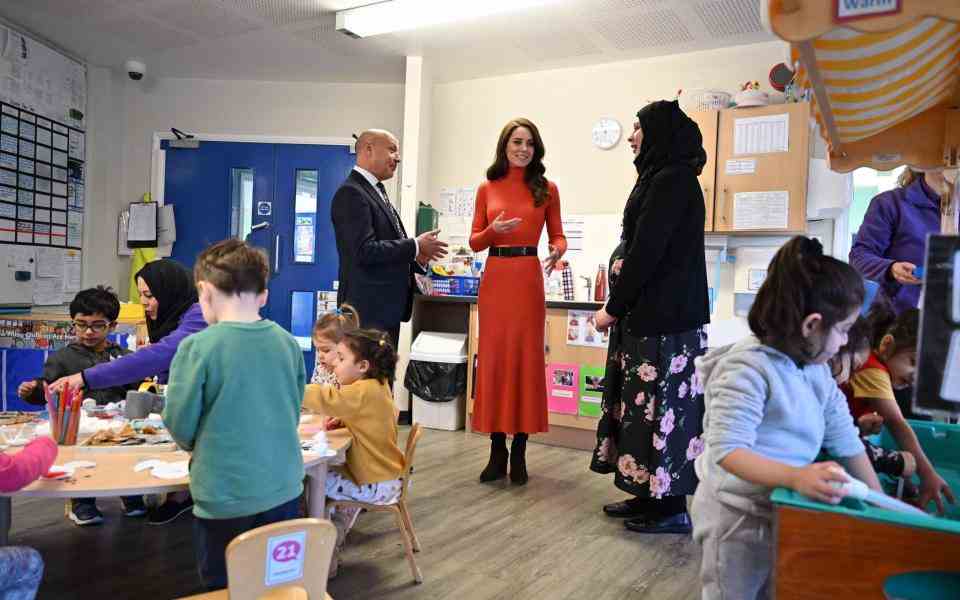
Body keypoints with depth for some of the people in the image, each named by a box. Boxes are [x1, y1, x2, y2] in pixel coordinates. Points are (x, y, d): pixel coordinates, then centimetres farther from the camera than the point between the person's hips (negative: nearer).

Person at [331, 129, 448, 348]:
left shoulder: (376, 192, 18)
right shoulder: (351, 193, -12)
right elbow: (365, 251, -22)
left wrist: (415, 256, 4)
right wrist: (415, 246, -14)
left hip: (387, 305, 10)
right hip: (370, 307, -10)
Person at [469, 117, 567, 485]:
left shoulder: (547, 189, 6)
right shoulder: (487, 189, 8)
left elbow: (557, 236, 7)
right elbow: (475, 242, 8)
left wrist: (557, 252, -15)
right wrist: (493, 229, -12)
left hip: (529, 279, -1)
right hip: (494, 279, 1)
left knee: (526, 358, 0)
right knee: (493, 358, 2)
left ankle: (519, 453, 11)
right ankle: (497, 451, 13)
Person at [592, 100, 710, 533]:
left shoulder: (670, 181, -13)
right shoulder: (666, 178, 17)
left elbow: (645, 253, -18)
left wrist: (613, 308, -10)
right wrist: (621, 306, 16)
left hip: (663, 320, -10)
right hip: (656, 315, 10)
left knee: (660, 405, -3)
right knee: (648, 404, 13)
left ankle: (671, 508, 8)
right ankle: (652, 494, 24)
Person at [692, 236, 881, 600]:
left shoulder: (817, 371, 4)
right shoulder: (747, 369, -25)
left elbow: (846, 440, 9)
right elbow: (727, 451, -32)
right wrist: (796, 477, -42)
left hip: (787, 515, 8)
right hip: (737, 521, -8)